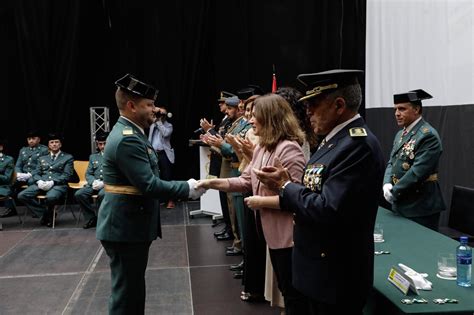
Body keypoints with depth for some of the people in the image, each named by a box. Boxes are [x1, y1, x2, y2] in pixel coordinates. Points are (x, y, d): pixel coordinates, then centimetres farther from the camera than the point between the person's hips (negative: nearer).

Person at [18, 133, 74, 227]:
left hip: (58, 184, -5)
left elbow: (67, 175, 0)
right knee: (22, 195, -20)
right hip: (41, 184, 5)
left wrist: (52, 182, -15)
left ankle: (46, 214, -3)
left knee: (51, 197, -39)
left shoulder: (68, 157, 12)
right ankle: (47, 214, -10)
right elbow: (35, 173, 16)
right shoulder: (42, 158, 26)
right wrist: (39, 181, -9)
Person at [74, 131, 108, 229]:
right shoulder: (93, 156, 21)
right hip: (95, 184, 5)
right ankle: (91, 218, -6)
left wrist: (103, 183, -17)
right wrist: (93, 182, -7)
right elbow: (88, 174, 16)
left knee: (102, 194, -37)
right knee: (78, 194, -20)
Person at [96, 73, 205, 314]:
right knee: (126, 291, 2)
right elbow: (149, 185, -26)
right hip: (125, 227, -10)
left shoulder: (128, 133, 12)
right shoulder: (127, 139, -22)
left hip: (129, 223, 10)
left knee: (132, 288, 21)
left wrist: (168, 194, 12)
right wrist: (187, 189, -18)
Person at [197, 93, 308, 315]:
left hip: (288, 235, -9)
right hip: (273, 233, 9)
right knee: (284, 289, 24)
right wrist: (213, 182, -4)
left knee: (293, 293, 8)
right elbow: (246, 180, 6)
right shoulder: (262, 147, 8)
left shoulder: (288, 148, -23)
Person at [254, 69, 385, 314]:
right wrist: (285, 183, -7)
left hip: (336, 276, -9)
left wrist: (285, 186, -16)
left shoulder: (357, 145, -23)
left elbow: (328, 211, -29)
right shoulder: (337, 138, 8)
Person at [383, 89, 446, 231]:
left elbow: (418, 171, -22)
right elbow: (391, 163, 13)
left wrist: (394, 192, -15)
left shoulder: (428, 135, -16)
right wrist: (387, 184, -6)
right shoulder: (400, 134, 13)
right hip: (401, 205, 8)